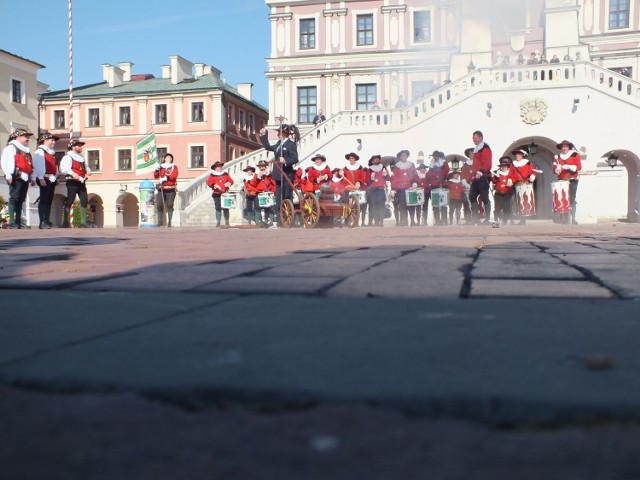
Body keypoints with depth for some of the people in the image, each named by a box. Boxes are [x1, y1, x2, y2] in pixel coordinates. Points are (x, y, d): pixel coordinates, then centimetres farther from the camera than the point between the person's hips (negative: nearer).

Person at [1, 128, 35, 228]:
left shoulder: (26, 150, 25)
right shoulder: (11, 147, -1)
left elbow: (31, 165, 26)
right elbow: (5, 161, -11)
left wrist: (33, 177, 18)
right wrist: (8, 175, -20)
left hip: (25, 178, 8)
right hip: (16, 178, -8)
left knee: (21, 200, 7)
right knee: (14, 198, -11)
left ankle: (18, 222, 9)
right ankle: (12, 222, -14)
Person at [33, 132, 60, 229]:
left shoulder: (52, 152, 21)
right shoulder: (39, 152, -5)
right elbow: (38, 166, -14)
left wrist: (56, 178, 15)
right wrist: (41, 179, -22)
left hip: (52, 180, 9)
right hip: (45, 179, -9)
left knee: (49, 201, 9)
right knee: (43, 201, -10)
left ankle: (47, 221, 12)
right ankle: (42, 222, -11)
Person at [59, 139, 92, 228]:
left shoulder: (81, 158, 20)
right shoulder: (68, 157, -4)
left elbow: (86, 167, 26)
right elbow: (63, 168, -16)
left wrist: (88, 171, 3)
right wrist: (72, 173, -31)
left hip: (81, 183, 8)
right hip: (72, 182, -8)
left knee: (84, 201, 1)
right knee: (69, 202, -5)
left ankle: (83, 222, 2)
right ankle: (65, 223, -1)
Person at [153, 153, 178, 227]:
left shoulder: (174, 167, 10)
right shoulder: (161, 167, 15)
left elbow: (174, 175, -8)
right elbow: (156, 176, 9)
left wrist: (166, 178, -21)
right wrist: (156, 170, -9)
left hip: (170, 190, -2)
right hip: (161, 189, 2)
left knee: (169, 205, -5)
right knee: (159, 205, -3)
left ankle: (169, 222, 0)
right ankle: (160, 221, 5)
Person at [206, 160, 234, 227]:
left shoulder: (226, 174, 15)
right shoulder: (212, 175, 6)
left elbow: (231, 181, 12)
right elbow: (209, 183, -3)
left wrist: (228, 183, -10)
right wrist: (215, 185, -18)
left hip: (225, 194, 2)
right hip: (217, 194, -2)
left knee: (226, 208, 3)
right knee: (218, 208, -5)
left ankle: (227, 222, 12)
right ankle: (218, 222, 0)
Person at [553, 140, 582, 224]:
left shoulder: (575, 155, 6)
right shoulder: (557, 157, 14)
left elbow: (579, 167, -3)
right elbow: (555, 169, 10)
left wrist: (569, 167, -18)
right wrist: (557, 169, -13)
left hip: (572, 180, -3)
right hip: (562, 180, 3)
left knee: (572, 199, -10)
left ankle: (573, 219, -11)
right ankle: (565, 219, 0)